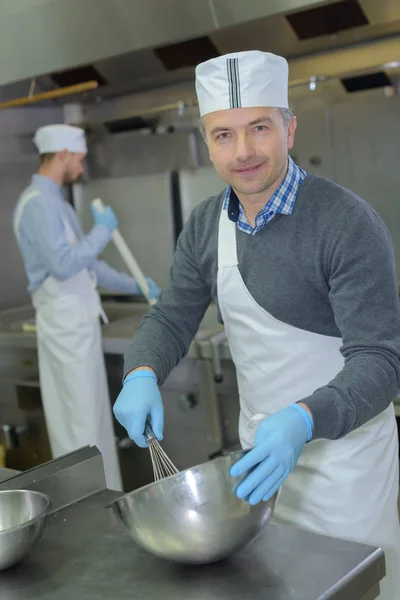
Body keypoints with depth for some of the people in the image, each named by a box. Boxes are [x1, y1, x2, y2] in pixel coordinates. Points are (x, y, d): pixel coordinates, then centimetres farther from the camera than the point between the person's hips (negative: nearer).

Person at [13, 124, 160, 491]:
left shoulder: (55, 202, 16)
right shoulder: (39, 203, -15)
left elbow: (86, 263, 20)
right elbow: (63, 265, -24)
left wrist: (135, 286, 16)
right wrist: (103, 230, -14)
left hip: (79, 319, 10)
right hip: (65, 322, -10)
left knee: (93, 416, 15)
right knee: (81, 420, -3)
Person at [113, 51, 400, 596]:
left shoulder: (348, 223, -22)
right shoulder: (206, 226, -2)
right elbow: (171, 318, 2)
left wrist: (304, 421, -40)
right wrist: (141, 374, -20)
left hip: (342, 447, -5)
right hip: (260, 445, 6)